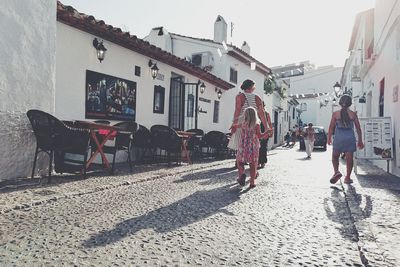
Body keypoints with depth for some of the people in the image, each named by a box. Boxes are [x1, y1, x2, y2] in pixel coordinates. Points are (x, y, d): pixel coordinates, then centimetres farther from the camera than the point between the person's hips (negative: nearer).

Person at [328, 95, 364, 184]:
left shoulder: (335, 114, -2)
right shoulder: (353, 114, 2)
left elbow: (331, 127, -2)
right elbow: (358, 128, 5)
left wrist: (329, 138, 8)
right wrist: (360, 141, 12)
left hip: (339, 138, -1)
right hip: (350, 138, 1)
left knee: (335, 156, 14)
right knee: (349, 158, 8)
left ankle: (336, 171, -9)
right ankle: (347, 178, 14)